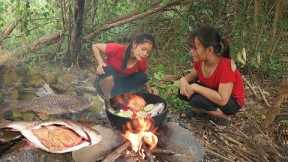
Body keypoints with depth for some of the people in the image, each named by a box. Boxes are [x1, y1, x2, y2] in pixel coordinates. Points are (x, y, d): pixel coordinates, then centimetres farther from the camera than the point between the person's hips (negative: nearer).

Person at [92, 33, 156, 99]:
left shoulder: (142, 62, -16)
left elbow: (143, 79, 0)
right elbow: (95, 46, -18)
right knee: (108, 71, -36)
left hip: (120, 84, 4)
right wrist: (101, 63, -31)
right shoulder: (118, 49, -29)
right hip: (105, 82, -4)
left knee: (142, 77, -18)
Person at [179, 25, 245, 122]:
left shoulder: (225, 65, -33)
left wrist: (195, 87, -34)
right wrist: (183, 80, -18)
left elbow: (222, 100, -38)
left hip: (232, 101, -7)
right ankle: (212, 110, 6)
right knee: (184, 91, -10)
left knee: (197, 100, -29)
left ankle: (223, 115, -3)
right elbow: (192, 76, 7)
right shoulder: (200, 60, -13)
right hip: (213, 93, 7)